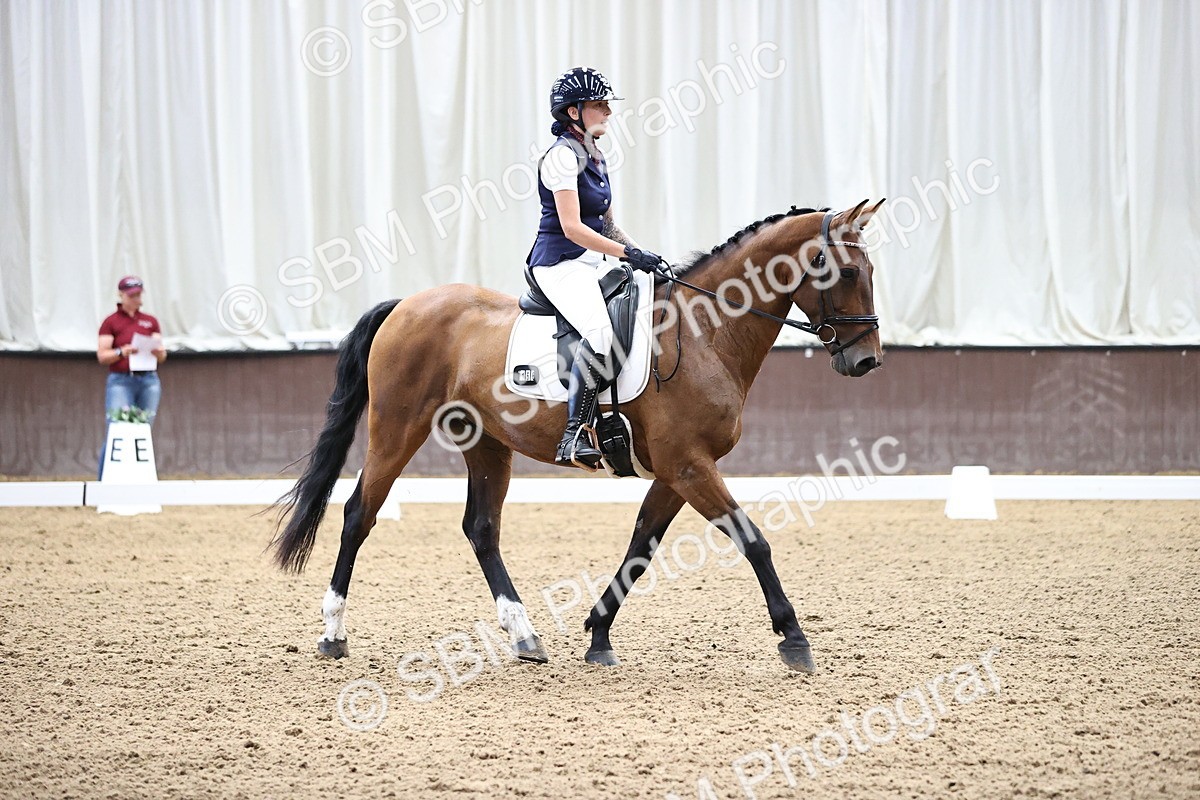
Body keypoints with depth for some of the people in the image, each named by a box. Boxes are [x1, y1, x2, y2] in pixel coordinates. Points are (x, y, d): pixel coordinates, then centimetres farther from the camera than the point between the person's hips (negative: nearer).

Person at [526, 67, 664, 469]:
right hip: (560, 265, -10)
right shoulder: (563, 156, -12)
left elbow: (608, 223, 23)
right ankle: (574, 437, -33)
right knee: (600, 330, -32)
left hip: (591, 265, 10)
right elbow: (572, 227, -20)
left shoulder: (595, 157, 16)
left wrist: (640, 253, 7)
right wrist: (628, 253, -21)